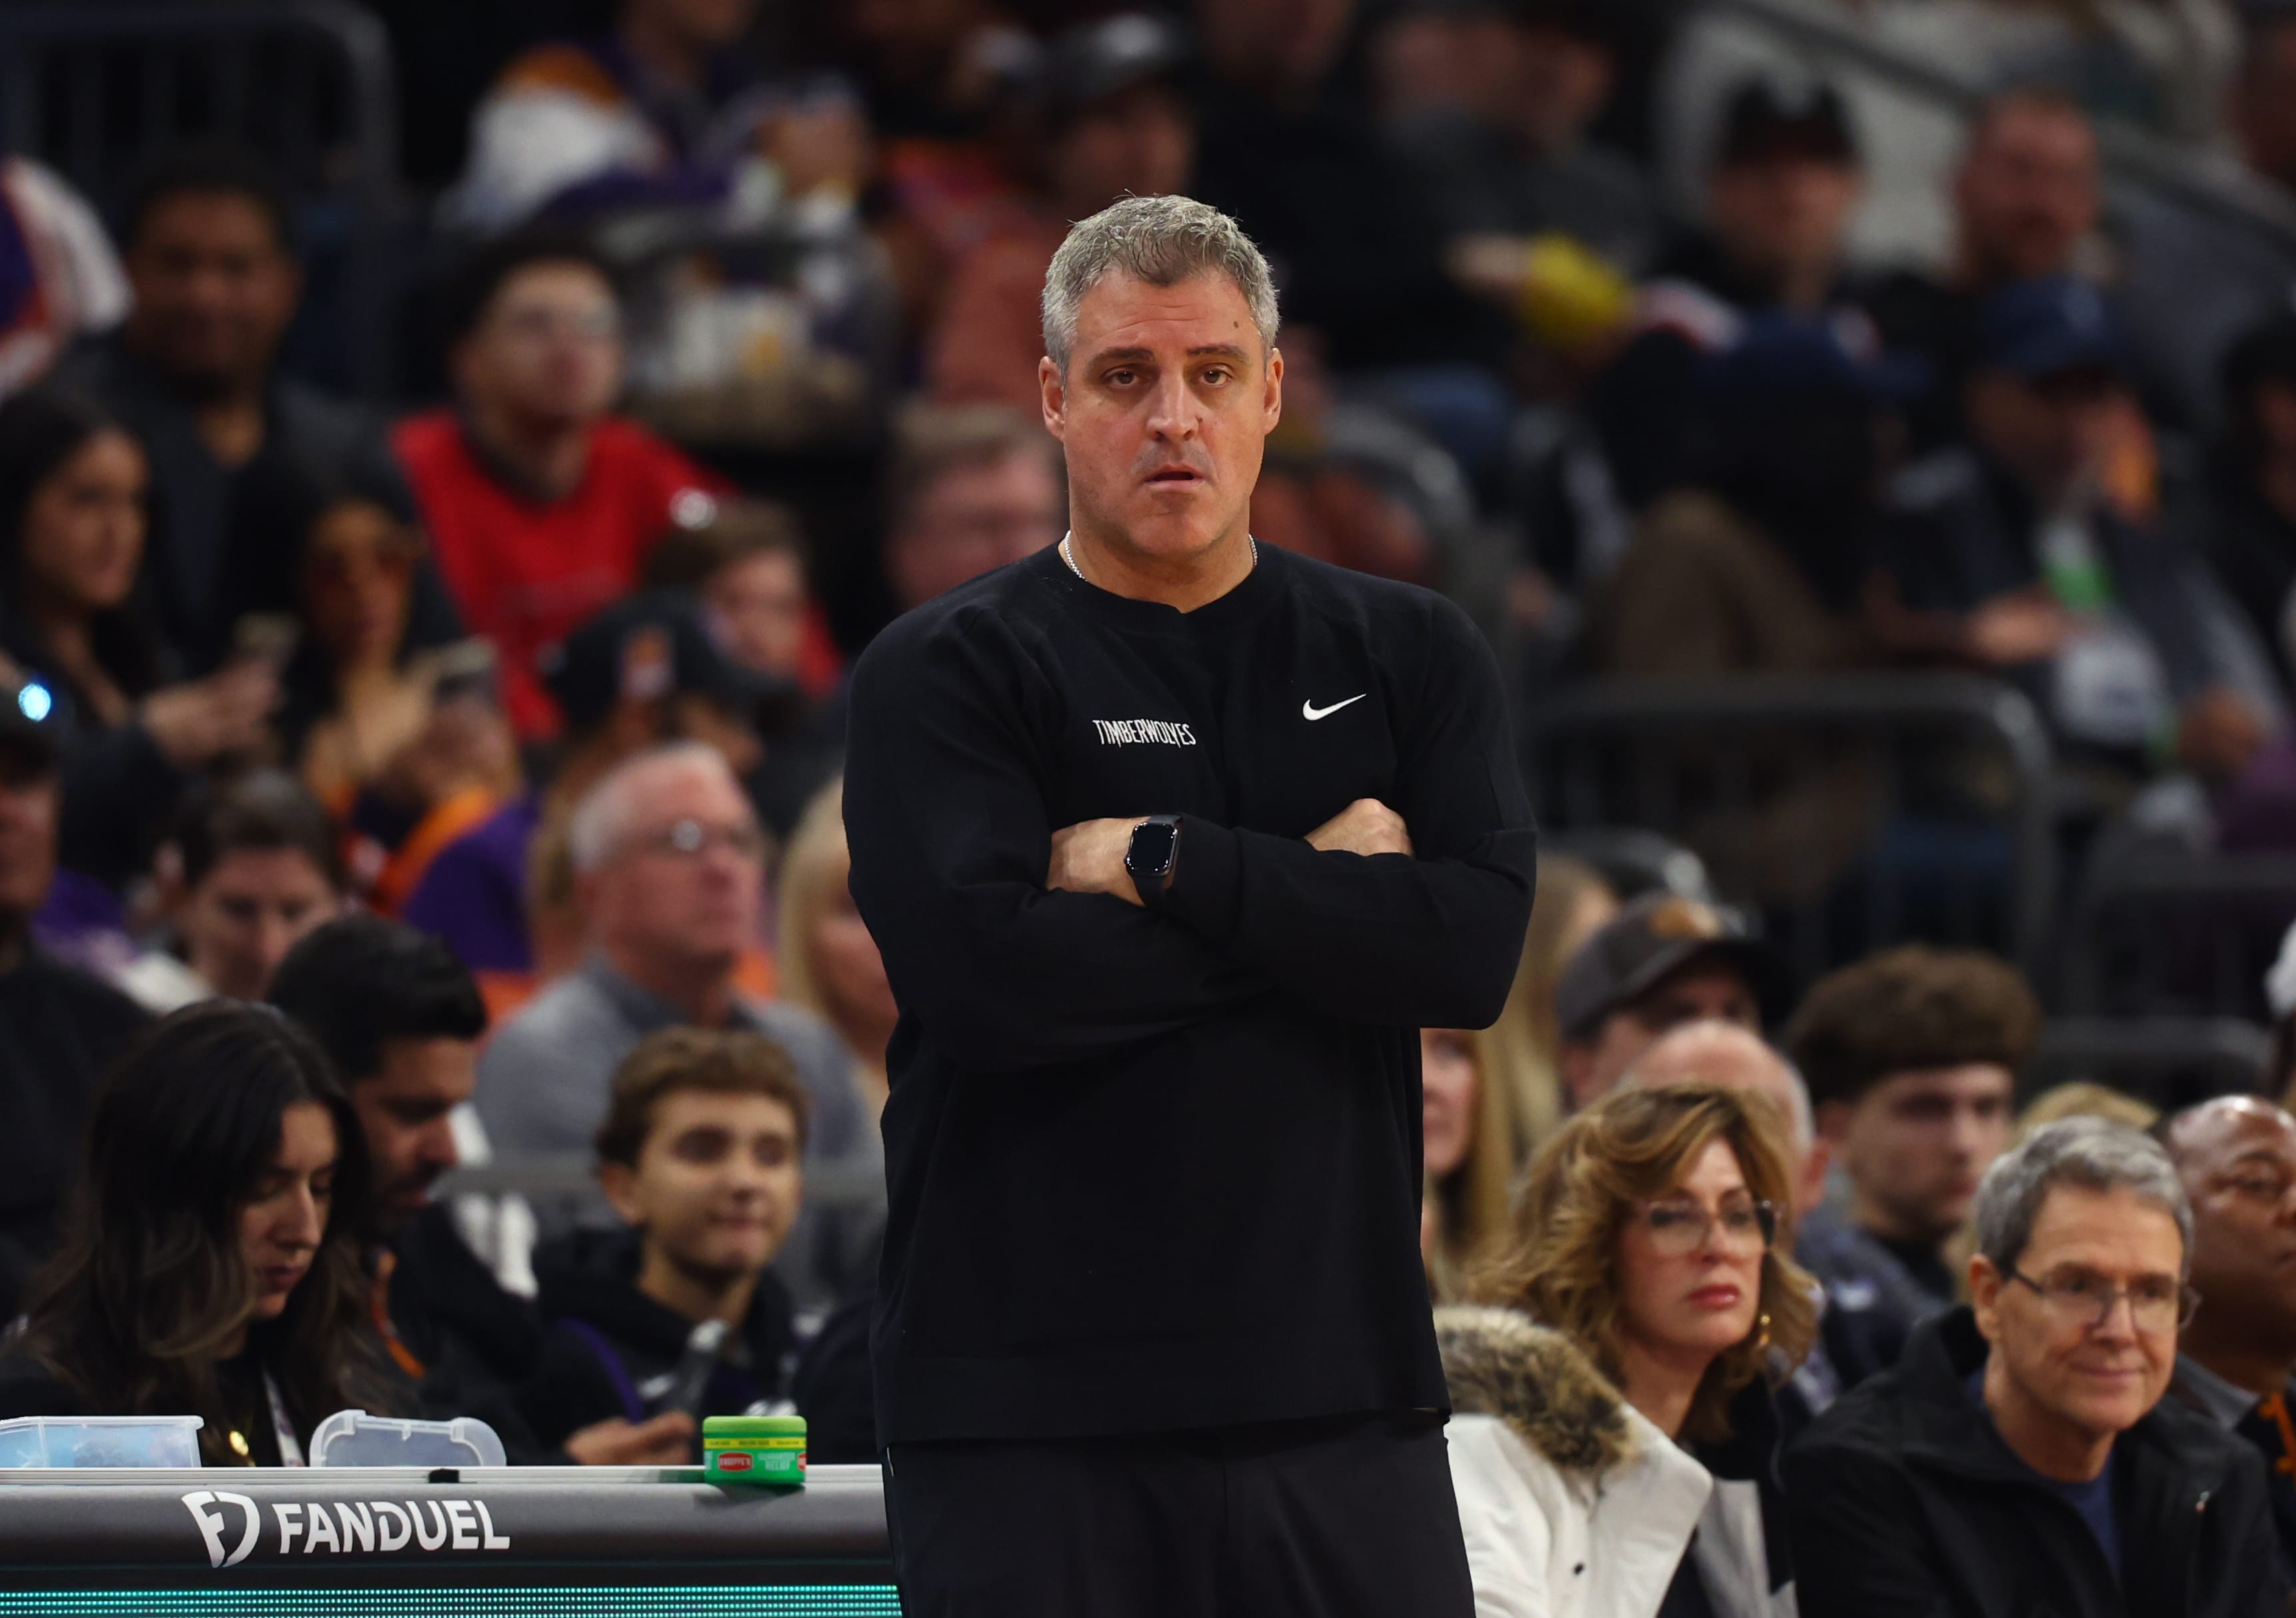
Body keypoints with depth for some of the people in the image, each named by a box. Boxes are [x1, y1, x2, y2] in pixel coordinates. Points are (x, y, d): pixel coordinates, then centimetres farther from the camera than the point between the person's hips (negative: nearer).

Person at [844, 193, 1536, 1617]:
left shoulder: (1408, 656, 11)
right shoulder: (945, 674, 1)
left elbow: (1475, 950, -5)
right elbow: (980, 974, -15)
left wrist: (1156, 860, -9)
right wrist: (1316, 894, -6)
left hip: (1341, 1391, 3)